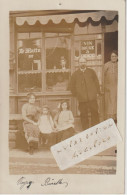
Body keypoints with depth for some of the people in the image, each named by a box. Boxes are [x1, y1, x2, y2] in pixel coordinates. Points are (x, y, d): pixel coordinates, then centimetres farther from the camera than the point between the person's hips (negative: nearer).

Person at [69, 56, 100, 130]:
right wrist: (76, 94, 8)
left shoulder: (91, 72, 8)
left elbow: (96, 82, 13)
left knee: (95, 113, 1)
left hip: (92, 97, 0)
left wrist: (97, 92, 7)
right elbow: (72, 86, 14)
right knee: (84, 115, 1)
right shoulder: (75, 74, 8)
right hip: (82, 99, 0)